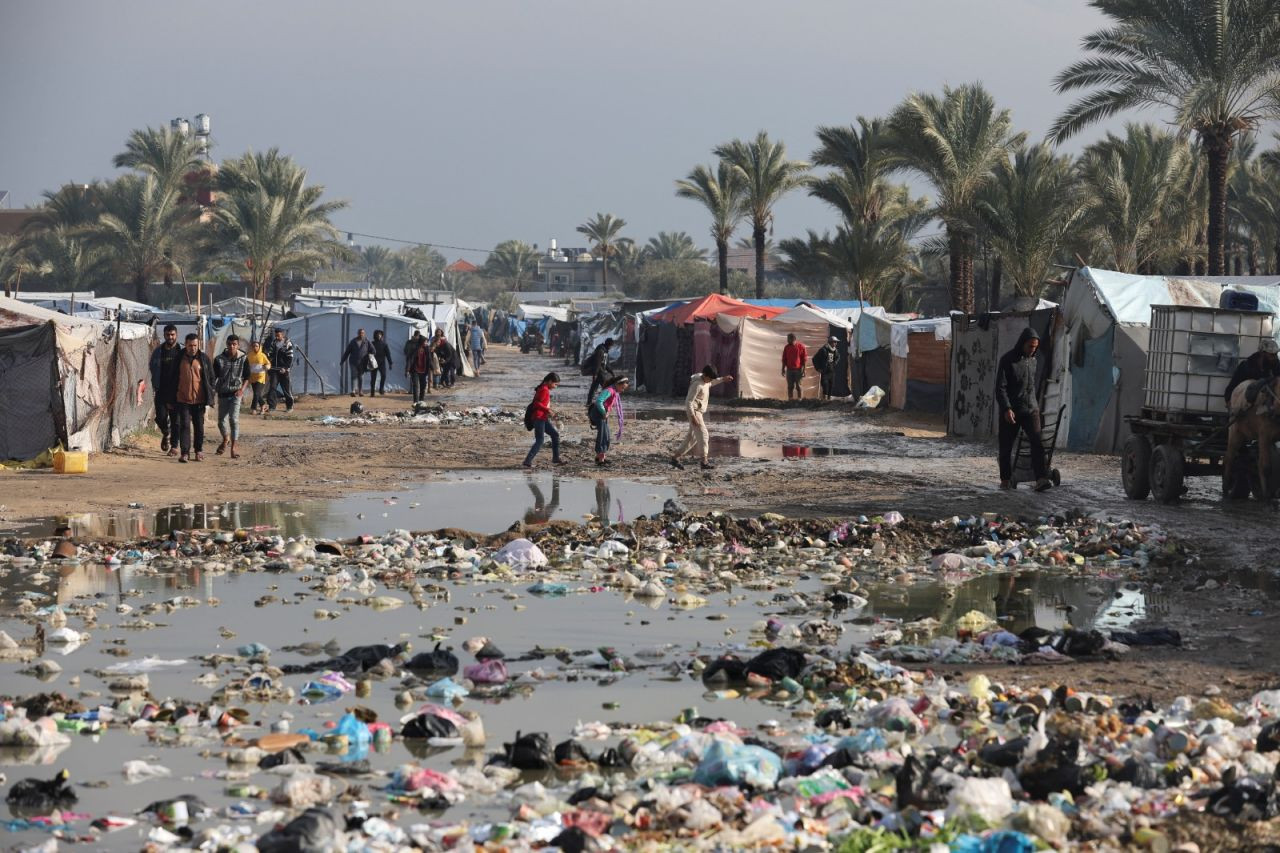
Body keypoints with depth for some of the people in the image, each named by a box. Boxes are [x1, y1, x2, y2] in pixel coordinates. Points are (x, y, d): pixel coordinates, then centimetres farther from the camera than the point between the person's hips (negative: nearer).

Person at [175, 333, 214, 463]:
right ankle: (185, 452, -9)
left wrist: (210, 397, 0)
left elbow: (211, 378, 7)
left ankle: (199, 451, 22)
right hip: (183, 399, -1)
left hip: (199, 399, 1)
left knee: (199, 426, 10)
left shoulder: (204, 359, 2)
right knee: (185, 425, -7)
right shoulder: (179, 359, 2)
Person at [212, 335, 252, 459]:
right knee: (222, 420, 9)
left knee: (234, 419, -14)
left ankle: (233, 448, -10)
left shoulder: (243, 359, -4)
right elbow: (214, 376, 3)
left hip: (236, 393, -2)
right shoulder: (219, 359, -3)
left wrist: (242, 389, -12)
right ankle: (225, 440, 39)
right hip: (222, 393, 2)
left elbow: (247, 377, 3)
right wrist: (212, 390, -6)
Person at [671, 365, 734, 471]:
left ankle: (675, 457, 15)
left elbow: (711, 384, 34)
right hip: (694, 412, -10)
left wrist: (722, 379, 27)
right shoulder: (697, 385, -22)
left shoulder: (705, 381, 7)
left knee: (692, 438, 11)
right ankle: (705, 462, -15)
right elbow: (689, 401, -23)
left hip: (700, 412, 10)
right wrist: (693, 417, -26)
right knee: (703, 435, -13)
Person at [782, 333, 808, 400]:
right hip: (789, 369, 4)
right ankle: (790, 399, 6)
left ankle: (800, 399, 2)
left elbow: (804, 359, -3)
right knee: (790, 386, 4)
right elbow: (784, 359, 12)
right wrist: (783, 369, 6)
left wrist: (803, 369, -7)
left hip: (798, 369, -4)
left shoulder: (800, 346, -4)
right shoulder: (786, 347, 8)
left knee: (798, 386, -1)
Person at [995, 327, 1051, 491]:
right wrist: (1006, 409, -21)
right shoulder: (1007, 360, -7)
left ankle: (1041, 479, -21)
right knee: (1006, 447, 5)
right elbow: (1000, 387, -11)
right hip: (1011, 411, -4)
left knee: (1037, 443, -12)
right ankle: (1006, 479, 20)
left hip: (1031, 410, 4)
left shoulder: (1034, 361, 10)